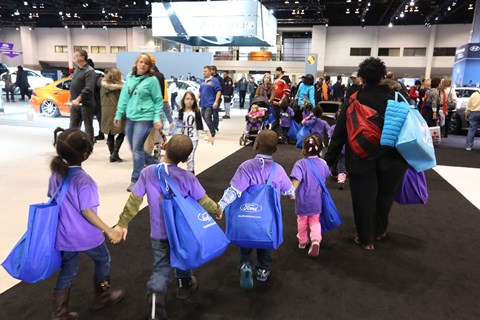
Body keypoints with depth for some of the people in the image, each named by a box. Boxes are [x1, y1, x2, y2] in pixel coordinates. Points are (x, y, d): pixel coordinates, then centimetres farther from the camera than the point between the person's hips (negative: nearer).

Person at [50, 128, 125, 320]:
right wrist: (109, 231, -20)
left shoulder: (56, 174, -3)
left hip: (64, 236, 6)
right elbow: (87, 212, -25)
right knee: (102, 260, 20)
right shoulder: (84, 180, -26)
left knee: (67, 271, 20)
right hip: (86, 237, -6)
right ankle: (102, 296, 38)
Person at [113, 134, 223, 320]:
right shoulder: (187, 177, -18)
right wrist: (217, 210, 10)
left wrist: (122, 223, 0)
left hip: (158, 233, 1)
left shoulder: (148, 172, -13)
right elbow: (203, 201, -9)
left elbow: (134, 200, -10)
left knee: (161, 268, 9)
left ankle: (156, 302, -8)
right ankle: (184, 286, 48)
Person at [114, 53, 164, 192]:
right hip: (130, 117, 7)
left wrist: (157, 118, -11)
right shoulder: (129, 77, 10)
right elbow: (124, 97, 13)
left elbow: (158, 101, -4)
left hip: (144, 118, -7)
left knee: (137, 149, -7)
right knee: (135, 149, 13)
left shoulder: (152, 80, -6)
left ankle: (135, 180, 6)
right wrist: (119, 114, 11)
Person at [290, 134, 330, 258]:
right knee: (315, 221, 15)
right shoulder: (323, 163, -4)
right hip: (316, 201, 3)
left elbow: (296, 179, -33)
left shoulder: (300, 164, -20)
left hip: (302, 200, -3)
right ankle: (316, 240, -9)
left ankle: (302, 241, 35)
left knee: (302, 221, 20)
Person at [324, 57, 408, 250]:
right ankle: (379, 231, 40)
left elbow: (340, 133, -8)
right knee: (384, 196, 21)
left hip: (361, 158, -2)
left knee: (364, 198, 11)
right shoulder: (395, 97, -4)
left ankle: (366, 239, 23)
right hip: (391, 158, 2)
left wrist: (329, 159, -2)